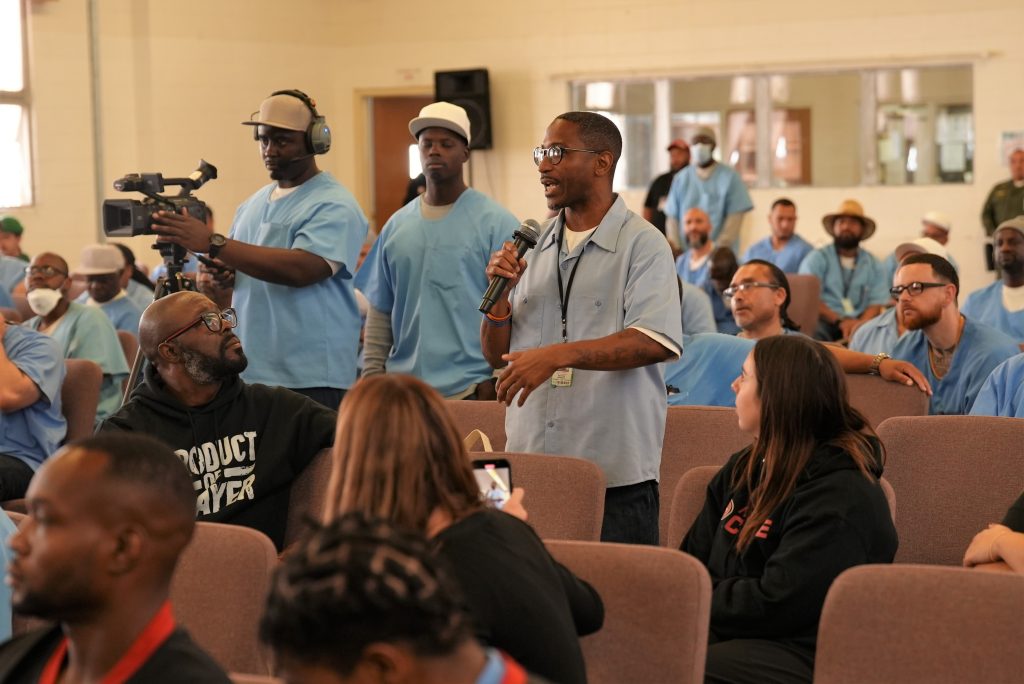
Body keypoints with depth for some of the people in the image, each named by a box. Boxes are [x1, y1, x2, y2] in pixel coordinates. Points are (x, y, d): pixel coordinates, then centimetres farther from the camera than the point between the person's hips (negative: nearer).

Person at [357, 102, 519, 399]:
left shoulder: (496, 223, -3)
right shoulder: (396, 226, 12)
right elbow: (380, 312, 14)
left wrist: (498, 378, -12)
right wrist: (371, 375, 7)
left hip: (471, 388, -4)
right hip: (403, 388, 4)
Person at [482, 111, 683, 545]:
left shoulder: (642, 244, -5)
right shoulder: (533, 245, 14)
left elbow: (654, 342, -19)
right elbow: (496, 356, 16)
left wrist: (559, 354, -28)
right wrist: (499, 297, -3)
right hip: (529, 465, 5)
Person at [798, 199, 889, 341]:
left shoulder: (873, 264, 16)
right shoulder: (817, 259, 7)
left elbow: (876, 303, 6)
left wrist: (860, 323, -16)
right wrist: (839, 321, -19)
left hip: (860, 325, 2)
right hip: (826, 323, -2)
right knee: (815, 333, -37)